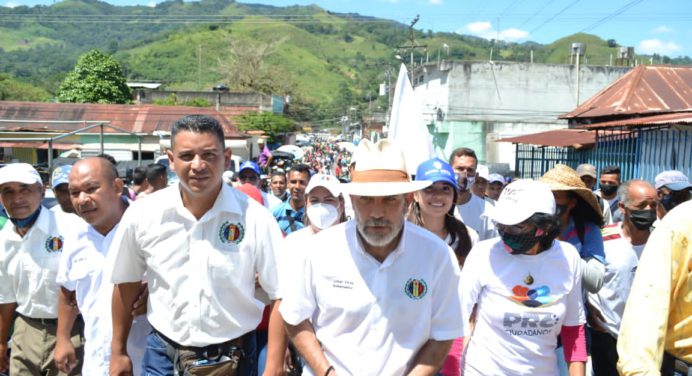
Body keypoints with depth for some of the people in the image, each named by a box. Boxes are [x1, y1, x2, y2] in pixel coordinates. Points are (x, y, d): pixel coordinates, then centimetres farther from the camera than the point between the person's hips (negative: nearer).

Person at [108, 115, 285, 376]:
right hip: (163, 355, 2)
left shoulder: (255, 218, -16)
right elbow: (126, 283, 6)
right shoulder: (141, 215, -9)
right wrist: (118, 351, 12)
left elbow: (281, 295, -9)